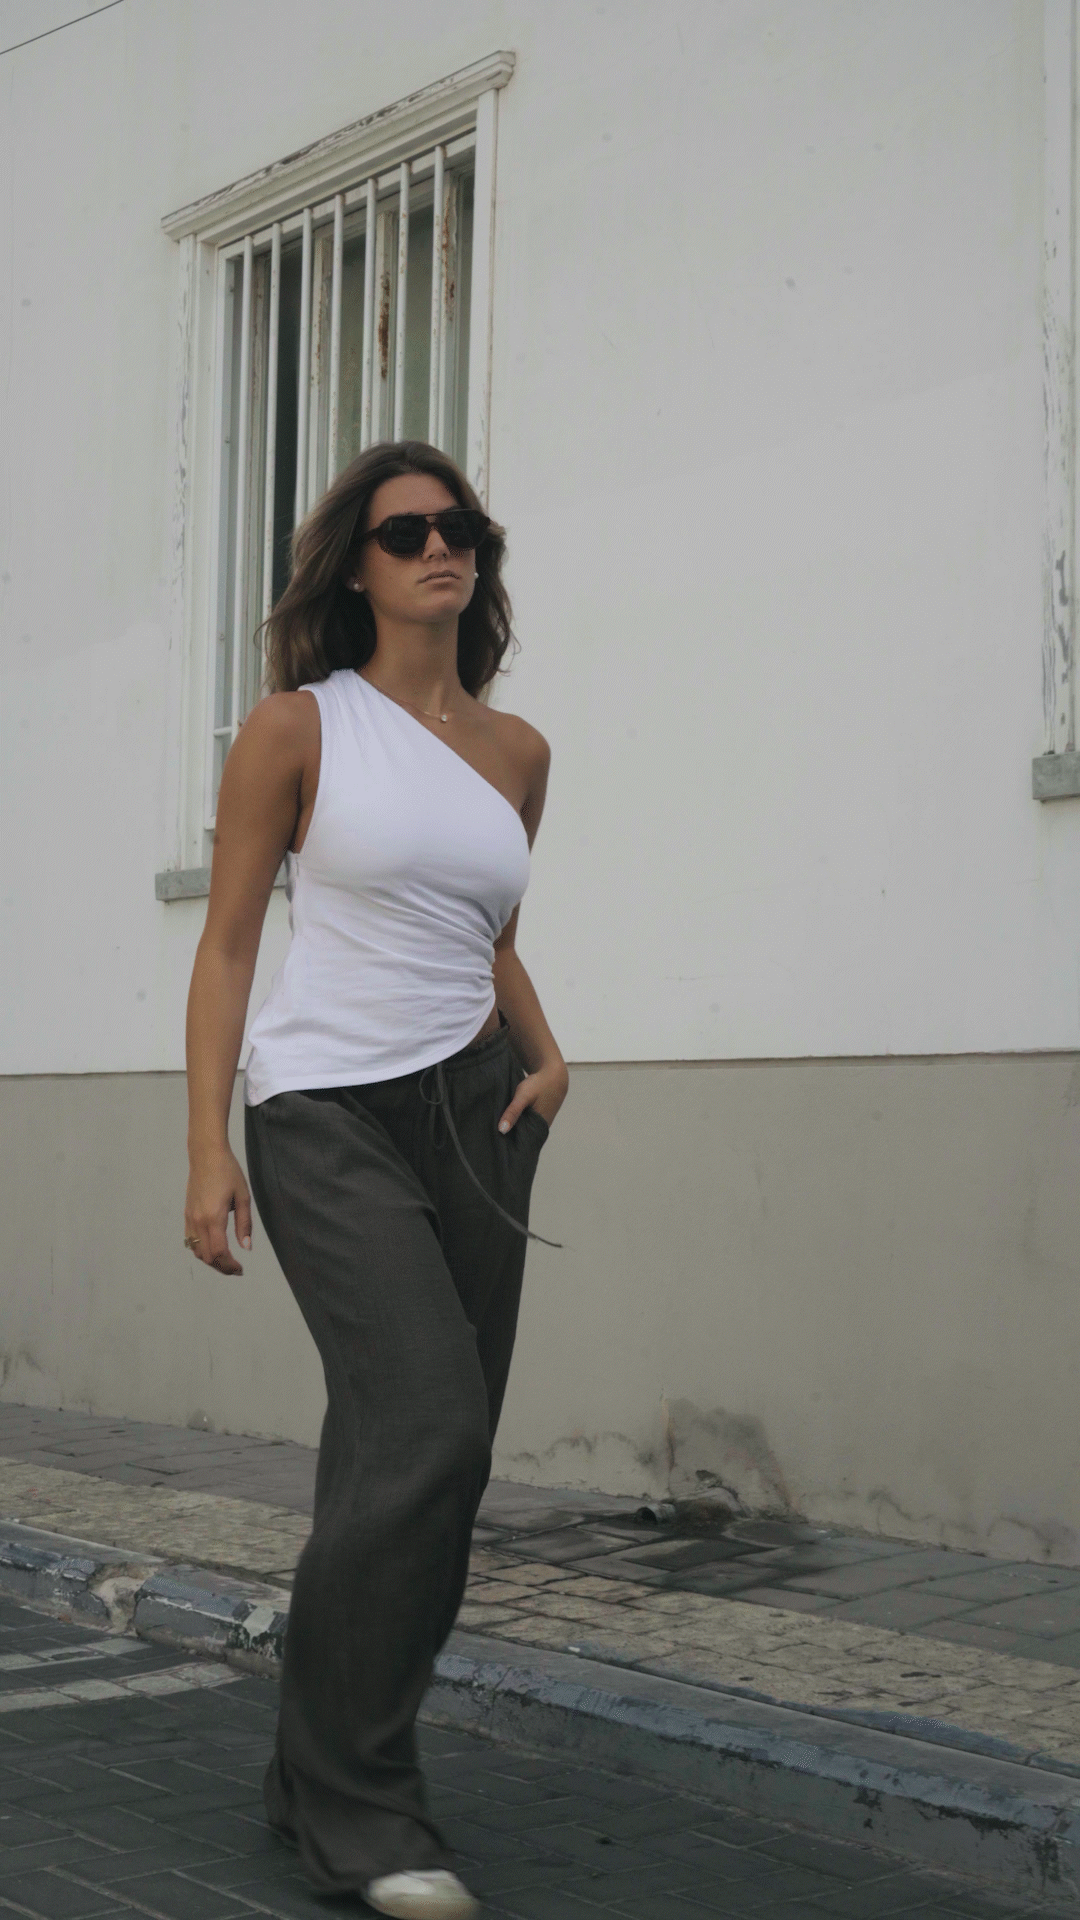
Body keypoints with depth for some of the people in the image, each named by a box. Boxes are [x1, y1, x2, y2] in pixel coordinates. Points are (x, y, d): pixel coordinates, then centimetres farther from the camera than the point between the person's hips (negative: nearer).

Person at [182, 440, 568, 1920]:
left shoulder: (516, 751, 12)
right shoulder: (298, 727, -2)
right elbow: (228, 943, -3)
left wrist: (546, 1055, 5)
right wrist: (209, 1147, -11)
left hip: (473, 1111, 6)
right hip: (330, 1114, -5)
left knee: (418, 1460, 5)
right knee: (428, 1427, -20)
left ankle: (328, 1764, 20)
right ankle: (353, 1800, -9)